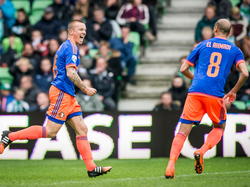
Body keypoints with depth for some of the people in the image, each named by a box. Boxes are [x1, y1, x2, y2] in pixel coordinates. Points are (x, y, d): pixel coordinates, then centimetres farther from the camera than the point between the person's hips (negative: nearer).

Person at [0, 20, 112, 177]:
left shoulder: (65, 47, 20)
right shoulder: (71, 48, -11)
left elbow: (56, 70, 25)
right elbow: (71, 73, -21)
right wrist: (85, 89, -13)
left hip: (68, 96, 10)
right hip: (62, 94, -10)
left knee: (82, 129, 4)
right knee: (51, 131, -10)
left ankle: (91, 167, 1)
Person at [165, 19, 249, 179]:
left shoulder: (203, 45, 14)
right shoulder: (234, 50, 11)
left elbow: (184, 69, 14)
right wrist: (233, 92, 11)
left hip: (195, 92, 1)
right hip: (216, 95, -1)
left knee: (184, 130, 1)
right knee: (219, 128, 21)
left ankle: (171, 165, -16)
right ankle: (201, 152, -5)